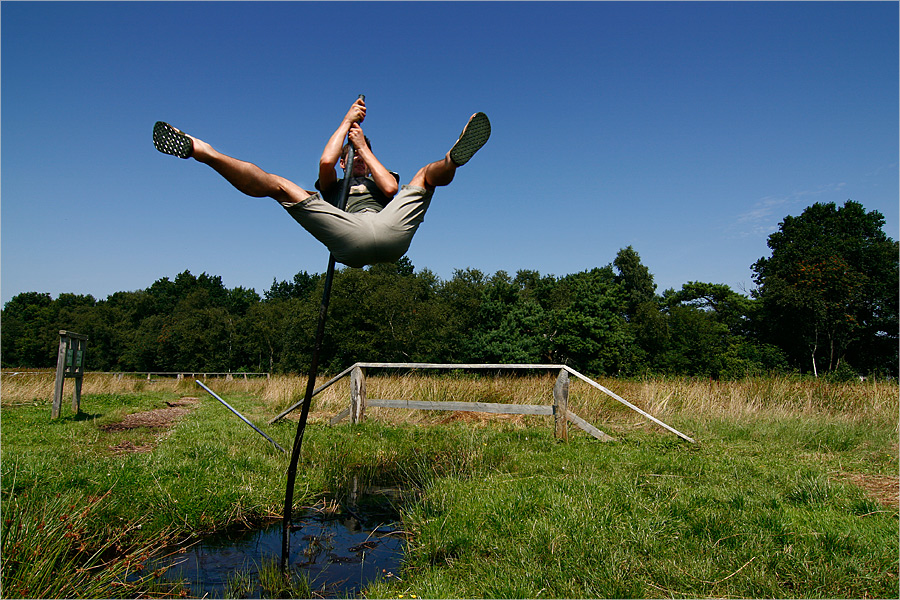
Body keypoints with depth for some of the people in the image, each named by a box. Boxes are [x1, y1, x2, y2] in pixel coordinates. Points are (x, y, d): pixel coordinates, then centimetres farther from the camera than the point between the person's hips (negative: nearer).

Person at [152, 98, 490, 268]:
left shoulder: (381, 183, 41)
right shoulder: (333, 187, 39)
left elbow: (392, 187, 12)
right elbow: (325, 161, 13)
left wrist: (364, 147, 22)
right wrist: (347, 120, 25)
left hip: (390, 232, 1)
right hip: (351, 241, -1)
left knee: (427, 173, 1)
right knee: (279, 185, -5)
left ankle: (454, 157, -37)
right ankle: (201, 151, -18)